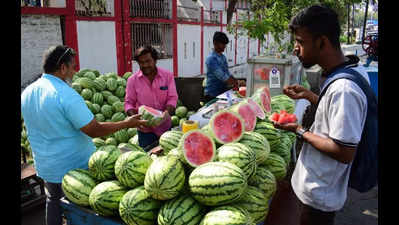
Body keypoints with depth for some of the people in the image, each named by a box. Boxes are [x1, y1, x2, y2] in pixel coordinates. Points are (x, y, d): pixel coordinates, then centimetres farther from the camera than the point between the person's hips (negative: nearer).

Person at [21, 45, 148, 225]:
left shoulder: (27, 92, 0)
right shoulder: (66, 95, -26)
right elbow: (94, 130, -26)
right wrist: (126, 123, -17)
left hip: (43, 167, 7)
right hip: (73, 167, -7)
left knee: (54, 200, 27)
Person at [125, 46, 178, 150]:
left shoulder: (168, 75, -3)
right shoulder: (132, 80, -3)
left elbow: (172, 98, -5)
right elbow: (128, 102, 0)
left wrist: (167, 111, -24)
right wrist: (133, 115, -20)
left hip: (165, 126, 1)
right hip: (145, 129, 0)